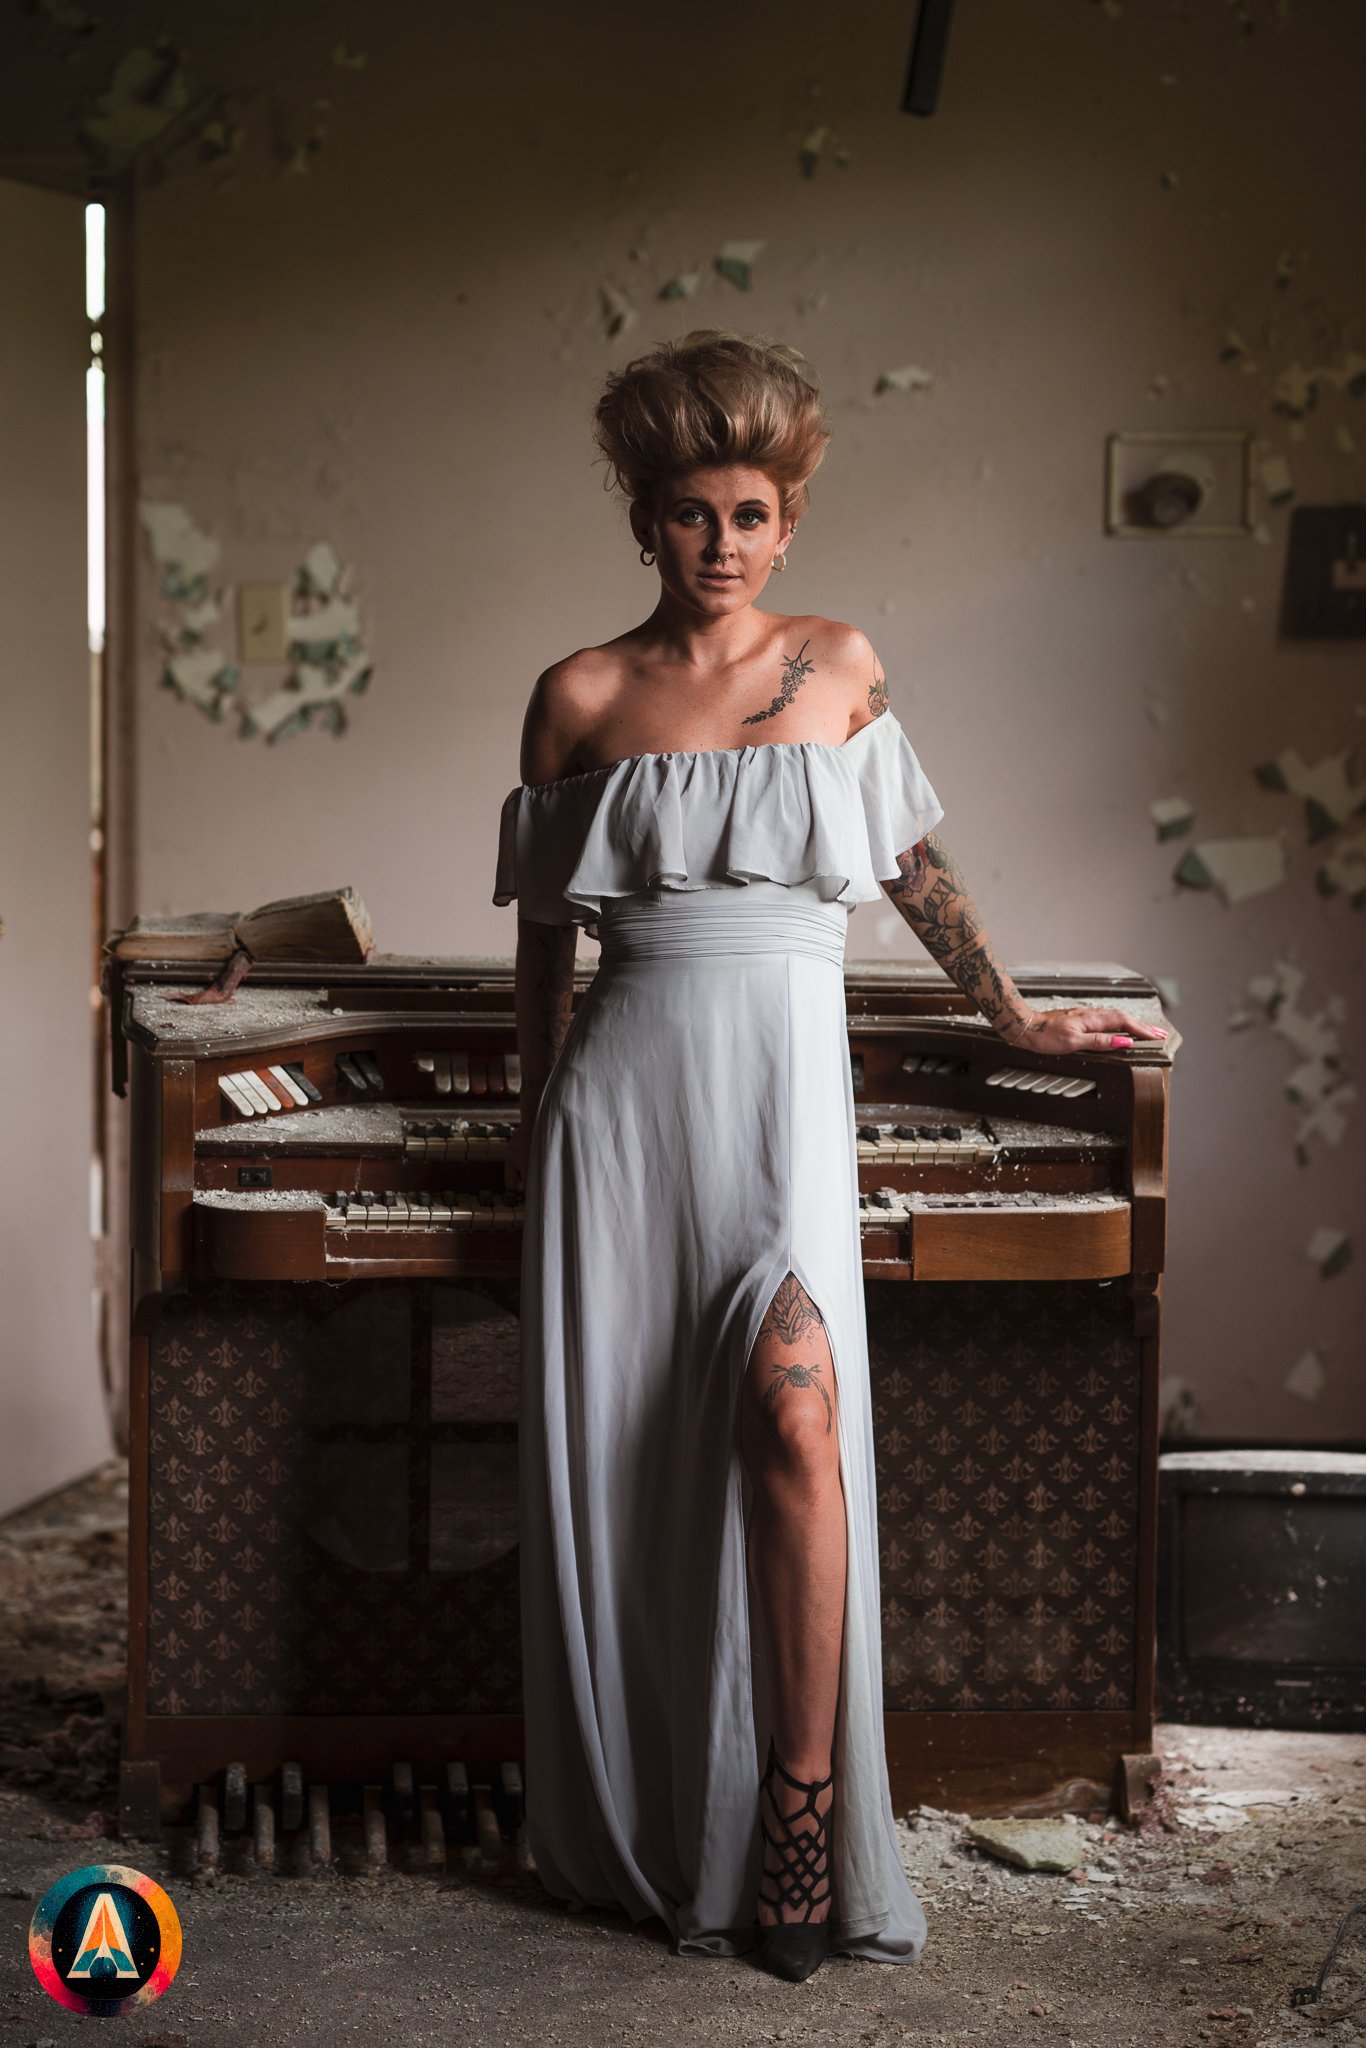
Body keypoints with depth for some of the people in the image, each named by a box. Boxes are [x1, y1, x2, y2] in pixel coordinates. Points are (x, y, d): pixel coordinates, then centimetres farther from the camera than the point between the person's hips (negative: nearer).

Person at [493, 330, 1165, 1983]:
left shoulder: (840, 668, 10)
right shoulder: (581, 697, 8)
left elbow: (919, 865, 19)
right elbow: (544, 926, 15)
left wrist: (1015, 1017, 21)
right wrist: (535, 1115, 17)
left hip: (785, 1072, 0)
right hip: (629, 1083, 1)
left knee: (791, 1409, -21)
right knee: (619, 1452, 0)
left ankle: (803, 1804, -13)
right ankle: (640, 1831, 13)